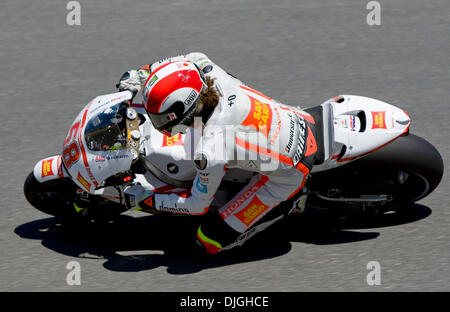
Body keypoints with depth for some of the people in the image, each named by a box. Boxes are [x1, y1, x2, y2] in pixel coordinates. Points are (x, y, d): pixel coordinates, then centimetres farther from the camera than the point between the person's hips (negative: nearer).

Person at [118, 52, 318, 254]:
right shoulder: (214, 78, -17)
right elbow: (195, 58, 9)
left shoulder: (210, 152, -33)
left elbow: (198, 204, -15)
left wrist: (145, 200, -5)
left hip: (289, 176, -7)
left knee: (210, 242, 2)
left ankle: (289, 202, 6)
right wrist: (141, 74, 7)